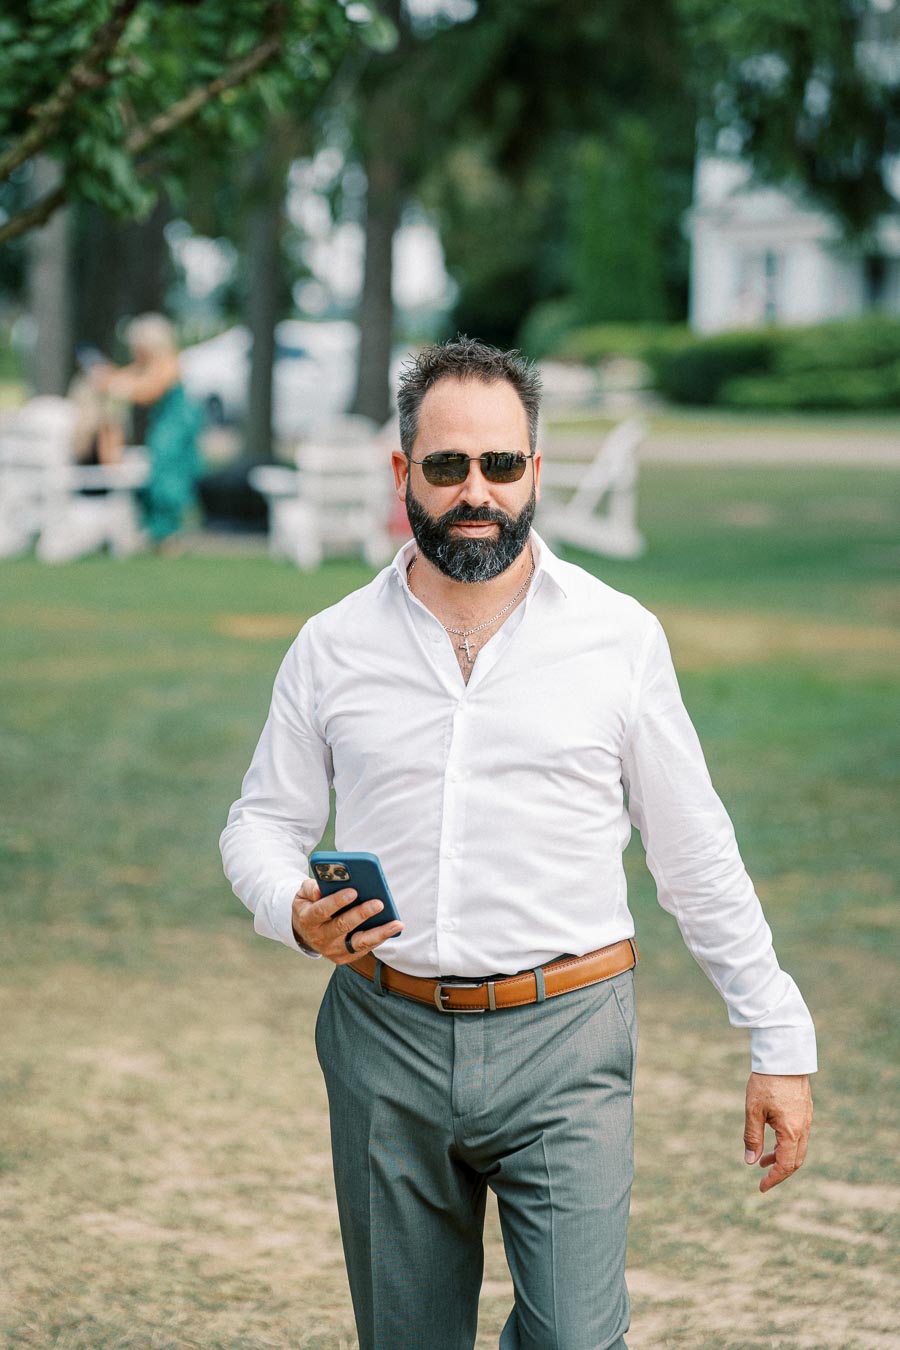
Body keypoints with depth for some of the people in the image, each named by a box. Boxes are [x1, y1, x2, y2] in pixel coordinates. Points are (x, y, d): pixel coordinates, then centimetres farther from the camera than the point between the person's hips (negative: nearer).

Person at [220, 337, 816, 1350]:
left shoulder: (618, 637, 1)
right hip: (388, 1039, 2)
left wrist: (780, 1044, 4)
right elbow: (263, 823, 13)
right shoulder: (334, 646, 5)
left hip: (563, 1039, -2)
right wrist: (295, 913, -10)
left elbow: (696, 857, 6)